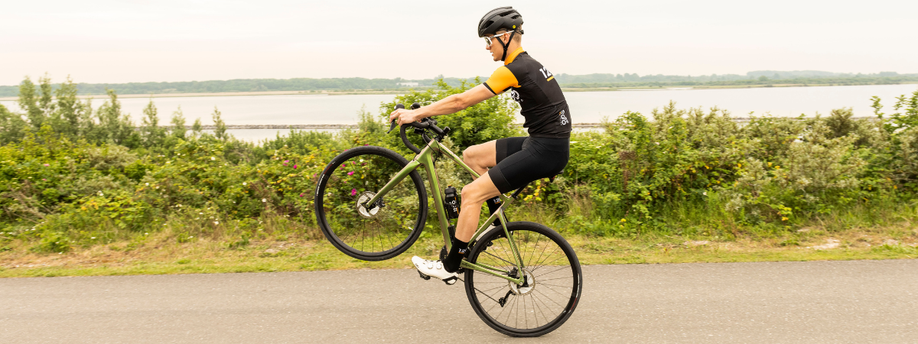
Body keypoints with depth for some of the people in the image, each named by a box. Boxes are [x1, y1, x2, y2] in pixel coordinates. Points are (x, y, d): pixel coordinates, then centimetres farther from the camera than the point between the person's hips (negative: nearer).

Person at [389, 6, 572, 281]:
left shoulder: (515, 69, -16)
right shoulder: (527, 64, 15)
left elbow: (462, 101, -16)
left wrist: (416, 114, -9)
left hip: (545, 151, -9)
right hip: (541, 144, 9)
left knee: (470, 194, -8)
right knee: (471, 155, 13)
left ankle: (450, 266, 5)